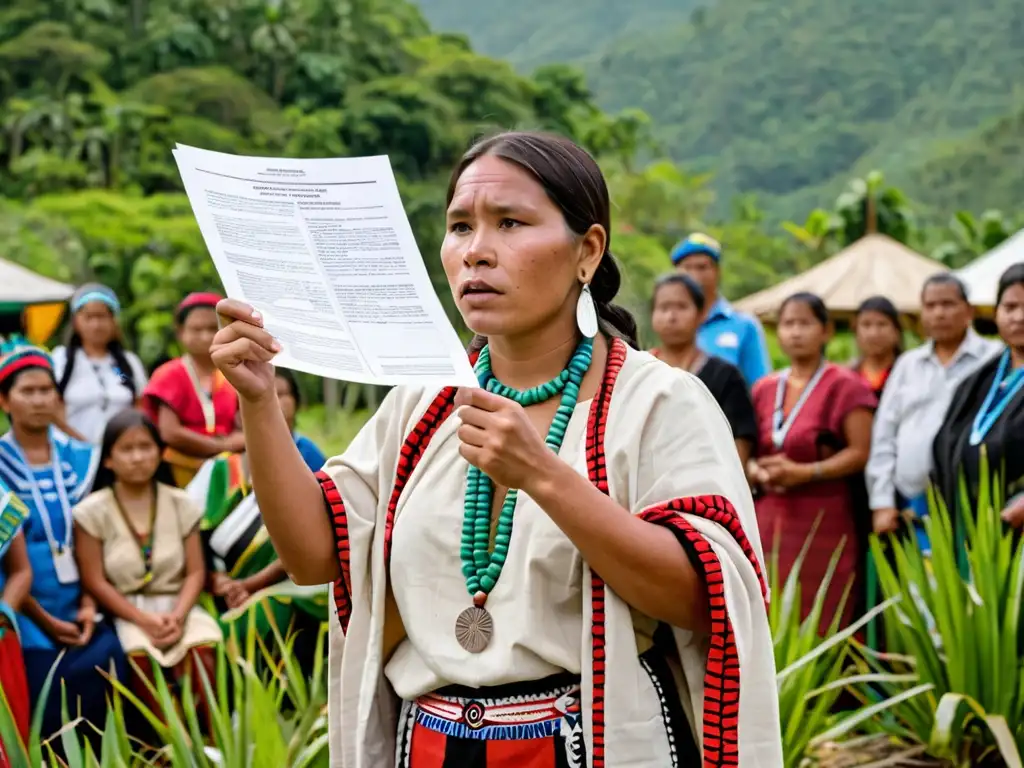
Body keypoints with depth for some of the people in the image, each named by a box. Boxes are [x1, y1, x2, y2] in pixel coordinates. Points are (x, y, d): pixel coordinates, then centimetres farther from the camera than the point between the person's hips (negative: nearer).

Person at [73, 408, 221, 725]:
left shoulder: (180, 504, 7)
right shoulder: (92, 511, 0)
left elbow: (195, 572, 3)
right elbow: (95, 582, -4)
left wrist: (177, 616, -16)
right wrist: (145, 620, -16)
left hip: (176, 605, 2)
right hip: (123, 612, -2)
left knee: (203, 648, -31)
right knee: (141, 655, -35)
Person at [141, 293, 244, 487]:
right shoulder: (171, 375, -4)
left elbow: (244, 429, 11)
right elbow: (170, 433, -14)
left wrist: (237, 440, -13)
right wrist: (223, 446, -10)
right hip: (183, 471, -4)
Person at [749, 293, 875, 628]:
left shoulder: (844, 386, -2)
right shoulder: (764, 389, 13)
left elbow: (861, 452, -9)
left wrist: (804, 473, -17)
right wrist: (757, 472, -5)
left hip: (822, 522, -5)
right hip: (769, 520, 5)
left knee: (820, 626, -6)